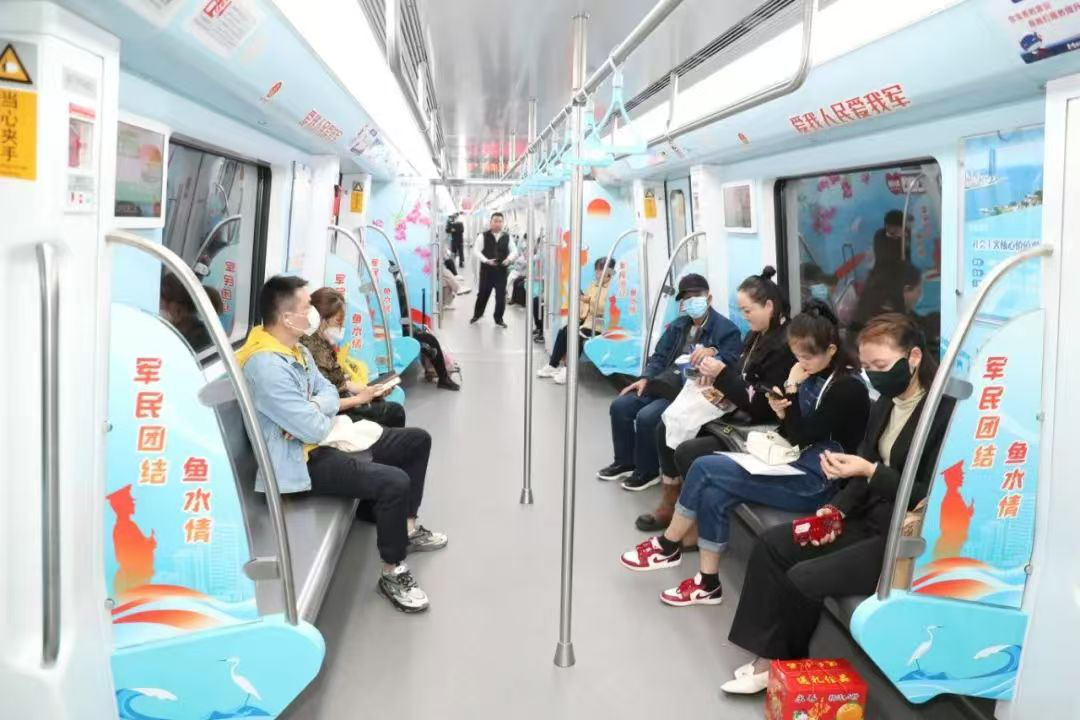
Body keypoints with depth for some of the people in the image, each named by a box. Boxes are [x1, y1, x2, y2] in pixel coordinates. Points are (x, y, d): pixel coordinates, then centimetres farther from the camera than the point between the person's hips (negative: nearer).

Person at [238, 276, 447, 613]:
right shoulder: (266, 364, -26)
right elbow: (314, 430, -27)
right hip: (304, 460, -10)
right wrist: (324, 415, -3)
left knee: (417, 440, 12)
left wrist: (312, 411, -15)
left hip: (326, 439, 11)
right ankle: (392, 572, -8)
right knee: (394, 482, -29)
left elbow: (329, 393, 9)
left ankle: (408, 527, 25)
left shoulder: (296, 348, 7)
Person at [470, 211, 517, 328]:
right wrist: (486, 260, -21)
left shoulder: (507, 237, 4)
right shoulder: (483, 236, -5)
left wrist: (509, 259, -12)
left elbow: (514, 251, 9)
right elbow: (476, 250, -9)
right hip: (487, 269, -2)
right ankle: (477, 314, 31)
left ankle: (499, 319, 18)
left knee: (501, 295, 3)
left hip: (501, 270, 2)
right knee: (483, 293, 10)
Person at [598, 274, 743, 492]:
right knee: (620, 406, -5)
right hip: (663, 384, 8)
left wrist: (714, 354, -31)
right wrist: (646, 379, 1)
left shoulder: (726, 329, -5)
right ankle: (625, 462, 12)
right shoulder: (677, 325, 18)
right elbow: (659, 357, 17)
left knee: (646, 416, -26)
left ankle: (647, 471, -4)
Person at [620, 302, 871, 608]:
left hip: (818, 482, -8)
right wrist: (782, 413, -9)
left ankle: (668, 545, 2)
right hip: (796, 467, 8)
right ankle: (708, 582, -3)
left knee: (705, 468, -16)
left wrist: (792, 388, -15)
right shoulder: (812, 376, 9)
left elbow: (801, 437, -18)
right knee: (714, 494, -14)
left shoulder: (849, 388, -16)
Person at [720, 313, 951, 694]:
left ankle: (785, 664, 8)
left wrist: (871, 472, -28)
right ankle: (769, 656, 1)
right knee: (772, 544, -1)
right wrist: (837, 509, -4)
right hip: (871, 519, 9)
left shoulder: (945, 413, -19)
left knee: (805, 577, -19)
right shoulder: (885, 403, 8)